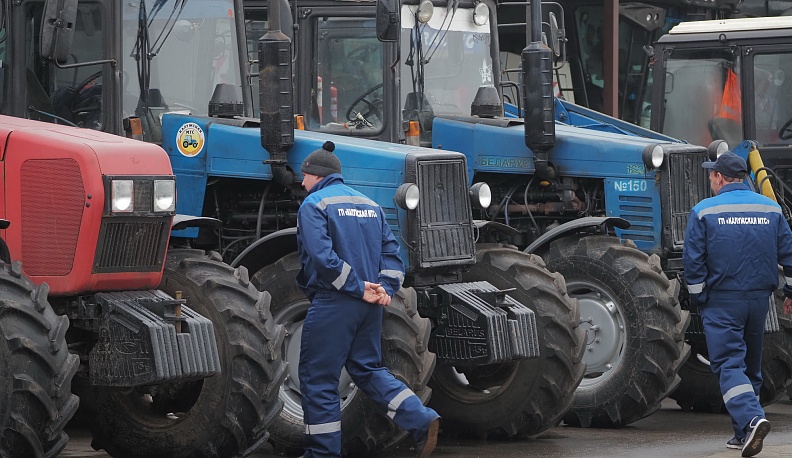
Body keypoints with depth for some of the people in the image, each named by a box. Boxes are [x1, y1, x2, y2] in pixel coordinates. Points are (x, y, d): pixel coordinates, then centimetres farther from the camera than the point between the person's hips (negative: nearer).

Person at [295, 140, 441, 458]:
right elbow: (391, 250, 11)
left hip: (333, 302, -7)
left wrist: (358, 288, -16)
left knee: (318, 379, 1)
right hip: (369, 306, 7)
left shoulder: (314, 205, -6)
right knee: (367, 369, 18)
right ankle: (421, 421, 2)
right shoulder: (369, 205, 17)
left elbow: (322, 257, -20)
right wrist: (385, 288, -1)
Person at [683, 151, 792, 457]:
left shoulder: (704, 211, -6)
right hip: (759, 299, 4)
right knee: (751, 365, 15)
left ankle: (750, 419, -28)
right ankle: (743, 433, 20)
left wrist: (699, 299, 5)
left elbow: (693, 260, -7)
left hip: (722, 301, -4)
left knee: (729, 364, -6)